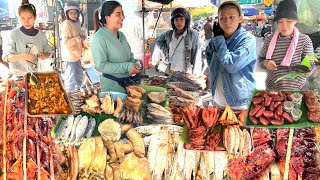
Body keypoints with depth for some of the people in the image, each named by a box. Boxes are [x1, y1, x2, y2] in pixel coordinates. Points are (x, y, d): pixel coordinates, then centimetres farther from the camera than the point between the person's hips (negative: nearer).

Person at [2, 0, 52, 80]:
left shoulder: (41, 35, -1)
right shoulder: (14, 34, -10)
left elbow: (48, 52, 10)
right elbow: (6, 57, -11)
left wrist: (44, 56, -13)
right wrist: (23, 56, -26)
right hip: (20, 76, -2)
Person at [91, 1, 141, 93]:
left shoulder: (121, 35, 9)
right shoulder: (99, 38, -16)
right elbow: (101, 65, -22)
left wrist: (135, 64, -3)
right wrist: (126, 67, -25)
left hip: (129, 81, 7)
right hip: (112, 84, -7)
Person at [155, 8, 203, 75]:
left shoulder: (193, 35, -6)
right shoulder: (168, 34, 6)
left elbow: (197, 57, -7)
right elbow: (157, 40, 26)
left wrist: (195, 76, -12)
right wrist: (166, 51, 11)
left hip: (186, 73, -4)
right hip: (170, 72, 4)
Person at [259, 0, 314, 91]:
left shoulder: (305, 40, -9)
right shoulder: (270, 40, -3)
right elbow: (261, 58, 7)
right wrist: (266, 63, -14)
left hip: (296, 88, -2)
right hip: (272, 87, 2)